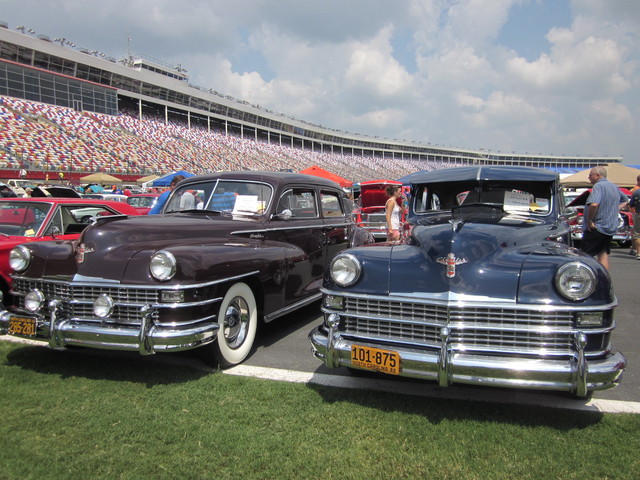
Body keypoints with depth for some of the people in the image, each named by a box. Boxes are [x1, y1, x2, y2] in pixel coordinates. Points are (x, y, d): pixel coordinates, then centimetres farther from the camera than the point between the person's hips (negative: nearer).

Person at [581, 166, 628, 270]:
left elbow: (594, 204, -32)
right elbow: (624, 201, 30)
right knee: (603, 254, 12)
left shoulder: (598, 186, -16)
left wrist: (589, 221, -22)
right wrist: (614, 210, 17)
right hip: (611, 228, 9)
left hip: (596, 228, -9)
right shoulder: (614, 187, 14)